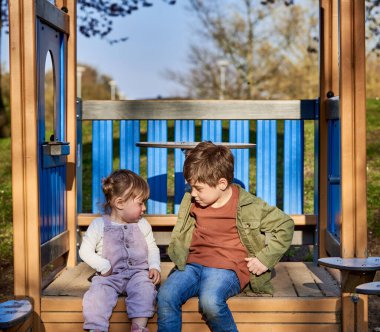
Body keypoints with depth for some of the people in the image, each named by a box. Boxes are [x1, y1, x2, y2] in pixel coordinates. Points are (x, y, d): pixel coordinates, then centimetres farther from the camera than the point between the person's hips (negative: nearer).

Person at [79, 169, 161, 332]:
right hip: (110, 276, -1)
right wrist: (103, 266, -10)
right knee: (97, 293, -29)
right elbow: (85, 251, 0)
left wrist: (154, 267, 0)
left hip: (138, 272, 1)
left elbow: (152, 248, 17)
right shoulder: (99, 225, 0)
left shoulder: (142, 225, 10)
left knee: (145, 288, -30)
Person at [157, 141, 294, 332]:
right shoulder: (191, 202, 9)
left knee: (210, 301, -35)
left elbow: (285, 225, 3)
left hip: (227, 269, -4)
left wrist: (265, 259, -4)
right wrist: (178, 257, 6)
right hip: (193, 265, 5)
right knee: (166, 295, -24)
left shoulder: (248, 206, -5)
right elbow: (178, 237, 24)